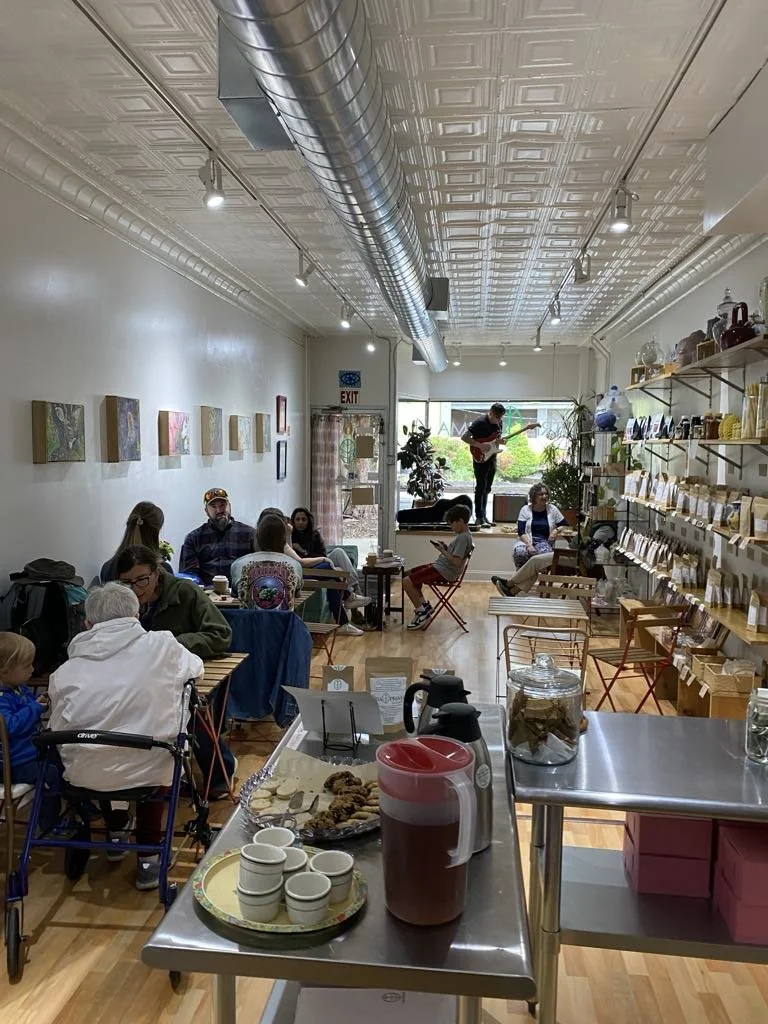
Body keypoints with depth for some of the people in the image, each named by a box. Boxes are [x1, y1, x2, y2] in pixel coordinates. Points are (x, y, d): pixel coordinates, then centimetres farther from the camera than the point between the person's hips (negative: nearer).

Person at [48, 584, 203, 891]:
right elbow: (196, 668, 12)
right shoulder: (163, 646, -8)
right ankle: (148, 859, 32)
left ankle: (116, 833, 50)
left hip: (86, 776, 2)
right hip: (148, 773, -1)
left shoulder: (67, 671, -6)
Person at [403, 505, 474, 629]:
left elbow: (456, 562, -26)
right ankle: (424, 605, 18)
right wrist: (446, 547, 3)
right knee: (411, 573, 23)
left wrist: (443, 551, -16)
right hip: (440, 566, 11)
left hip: (444, 572, -11)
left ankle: (422, 613, -2)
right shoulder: (463, 535, 11)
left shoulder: (463, 537, -20)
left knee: (407, 582, -15)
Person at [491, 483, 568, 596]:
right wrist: (529, 545, -20)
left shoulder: (552, 509, 7)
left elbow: (565, 525, 15)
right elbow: (521, 532, -3)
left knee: (537, 560, -37)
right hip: (527, 540, 1)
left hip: (545, 542, 0)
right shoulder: (525, 510, 4)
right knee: (518, 552, -36)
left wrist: (557, 530, -7)